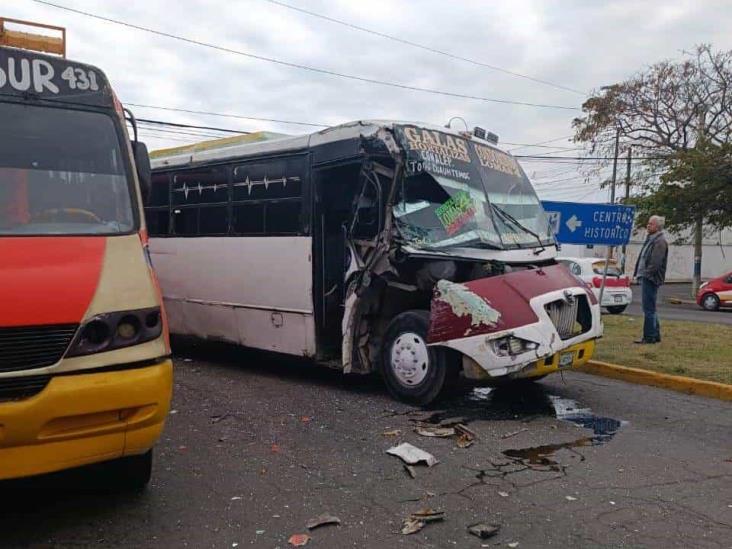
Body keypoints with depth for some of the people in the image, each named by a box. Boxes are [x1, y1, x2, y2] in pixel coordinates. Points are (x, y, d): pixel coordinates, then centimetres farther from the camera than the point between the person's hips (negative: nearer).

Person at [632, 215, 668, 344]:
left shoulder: (660, 241, -13)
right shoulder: (651, 239, 19)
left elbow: (656, 262, -21)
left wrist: (646, 274, -18)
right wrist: (639, 273, 14)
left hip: (651, 279, -10)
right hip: (646, 278, 10)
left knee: (649, 309, -7)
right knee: (650, 309, 15)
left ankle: (649, 336, -3)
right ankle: (655, 335, 23)